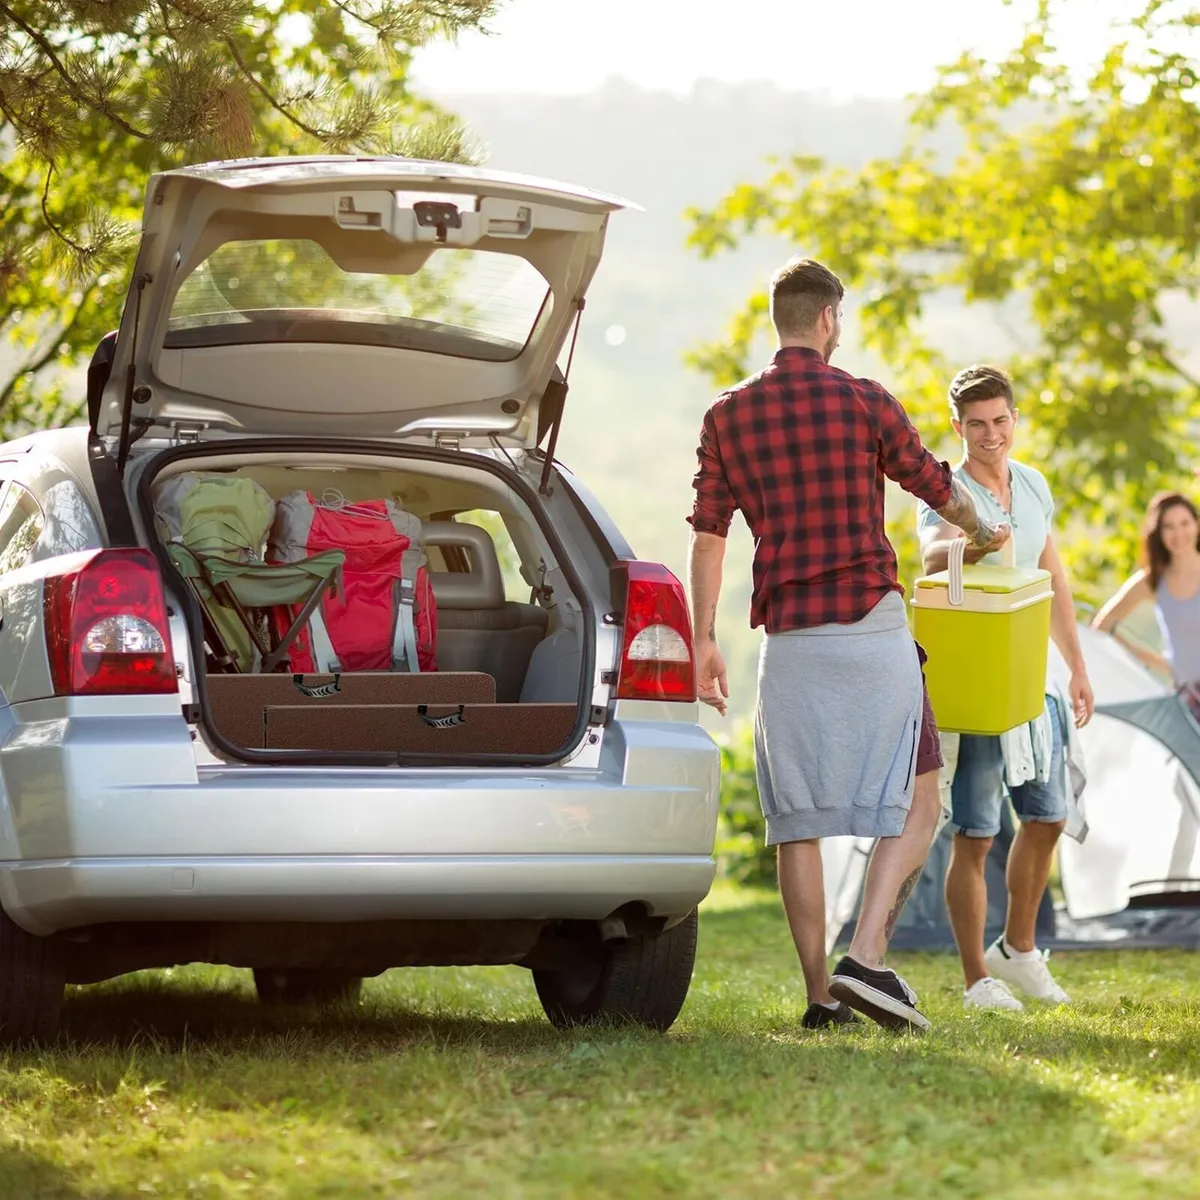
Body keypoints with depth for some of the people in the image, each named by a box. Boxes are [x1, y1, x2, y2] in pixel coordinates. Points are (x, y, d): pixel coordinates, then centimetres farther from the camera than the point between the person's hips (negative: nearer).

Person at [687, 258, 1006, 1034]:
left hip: (788, 640, 3)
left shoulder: (728, 417, 6)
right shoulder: (863, 402, -2)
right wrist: (983, 534, 31)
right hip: (872, 625, -3)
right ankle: (867, 959, -13)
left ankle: (820, 995, 5)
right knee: (915, 806, 3)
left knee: (797, 821, 7)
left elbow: (708, 534, 5)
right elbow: (936, 487, 11)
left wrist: (704, 640, 9)